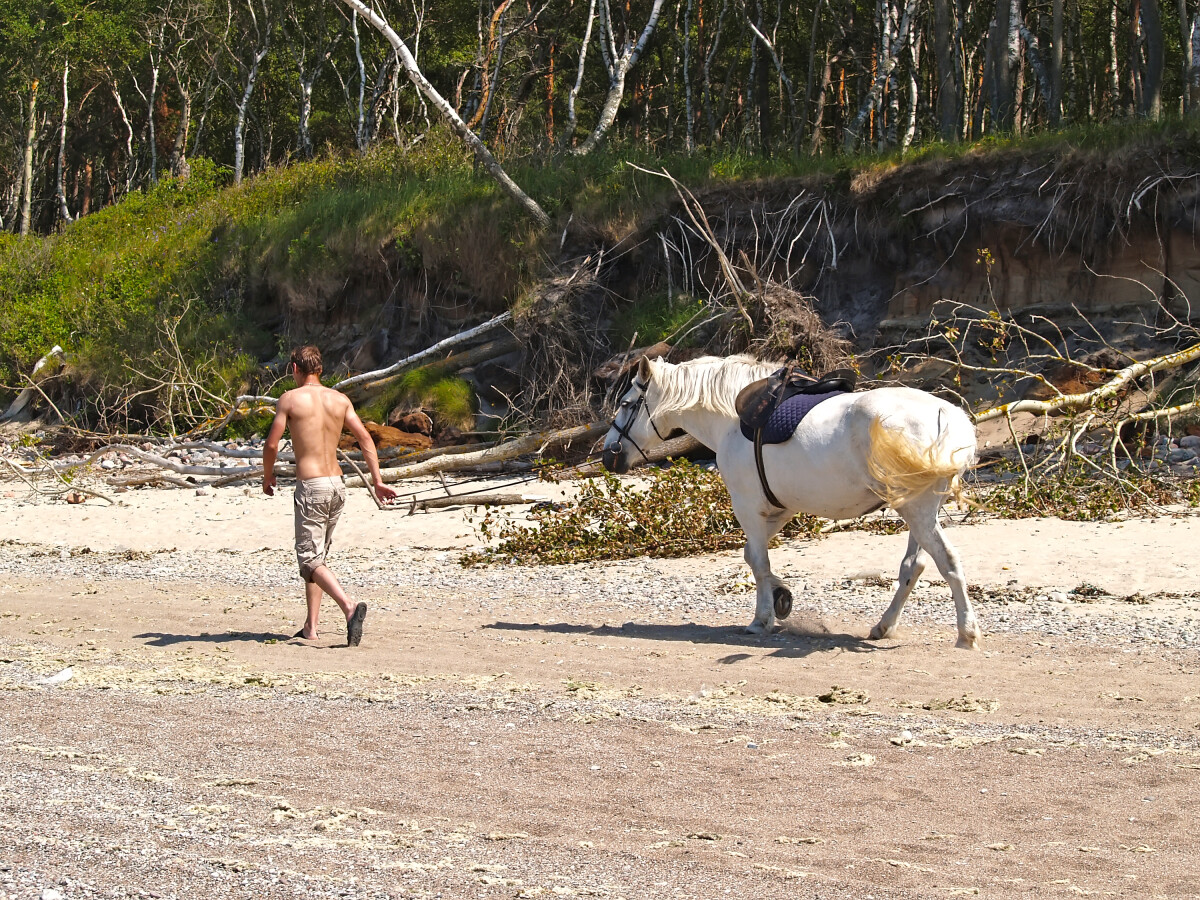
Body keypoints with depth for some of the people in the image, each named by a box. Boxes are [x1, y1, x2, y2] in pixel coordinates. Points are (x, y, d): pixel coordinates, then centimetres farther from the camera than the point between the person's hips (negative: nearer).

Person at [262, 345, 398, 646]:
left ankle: (349, 607, -30)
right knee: (316, 554, 18)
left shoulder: (290, 399, -4)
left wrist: (267, 476, 13)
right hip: (337, 485, 6)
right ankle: (310, 627, 18)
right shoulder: (340, 400, 9)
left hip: (310, 486, -6)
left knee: (311, 559, -7)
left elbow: (272, 444, -5)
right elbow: (365, 439, 4)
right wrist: (378, 482, 5)